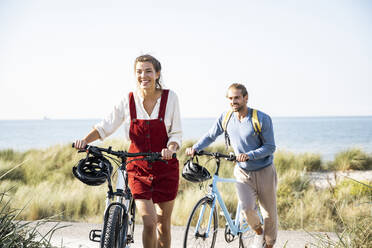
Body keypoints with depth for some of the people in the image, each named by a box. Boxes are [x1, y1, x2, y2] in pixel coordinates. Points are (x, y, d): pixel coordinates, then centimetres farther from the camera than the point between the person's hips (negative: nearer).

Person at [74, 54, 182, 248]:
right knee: (149, 222, -12)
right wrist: (85, 140, -17)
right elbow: (105, 127, 0)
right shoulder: (129, 101, -4)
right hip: (138, 168, 0)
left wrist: (170, 149, -24)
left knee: (163, 223, 8)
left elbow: (176, 133, -3)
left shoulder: (169, 98, -5)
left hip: (165, 168, 0)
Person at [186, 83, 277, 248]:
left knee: (270, 214, 6)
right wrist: (195, 148, -9)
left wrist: (249, 155, -26)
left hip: (264, 172, -2)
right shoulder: (226, 117, -2)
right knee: (247, 210, -18)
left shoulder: (262, 119, -13)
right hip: (243, 173, 2)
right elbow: (210, 136, 9)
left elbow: (270, 147, -12)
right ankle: (258, 232, 14)